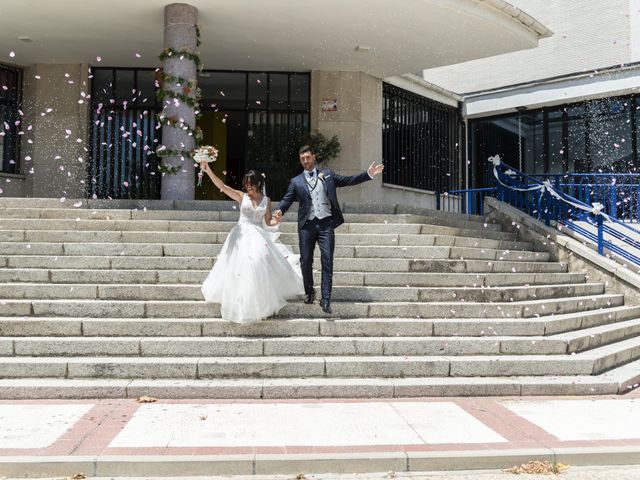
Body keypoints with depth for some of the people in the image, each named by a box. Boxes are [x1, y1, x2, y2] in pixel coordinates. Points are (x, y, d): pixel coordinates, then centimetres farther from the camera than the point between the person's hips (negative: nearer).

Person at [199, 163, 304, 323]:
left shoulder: (266, 199, 7)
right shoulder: (242, 196, 2)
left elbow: (268, 222, 11)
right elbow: (222, 186, -8)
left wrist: (276, 220, -12)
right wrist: (208, 170, -19)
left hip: (259, 236, 1)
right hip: (242, 236, -1)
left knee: (261, 267, -4)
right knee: (240, 268, -2)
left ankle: (263, 303, 14)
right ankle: (241, 304, 12)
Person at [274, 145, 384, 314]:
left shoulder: (328, 174, 13)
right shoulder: (296, 181, 11)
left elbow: (348, 180, 12)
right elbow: (287, 199, 2)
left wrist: (368, 174, 2)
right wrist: (280, 211, -19)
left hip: (326, 224, -1)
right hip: (307, 225, 1)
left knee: (327, 261, -6)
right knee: (306, 261, 6)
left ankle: (326, 299, -3)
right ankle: (309, 292, 28)